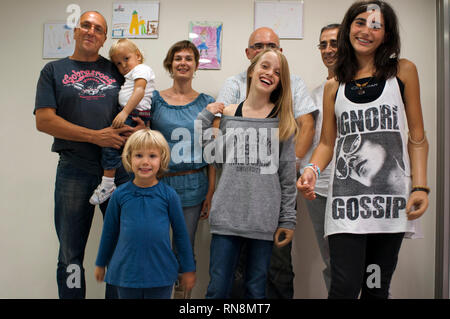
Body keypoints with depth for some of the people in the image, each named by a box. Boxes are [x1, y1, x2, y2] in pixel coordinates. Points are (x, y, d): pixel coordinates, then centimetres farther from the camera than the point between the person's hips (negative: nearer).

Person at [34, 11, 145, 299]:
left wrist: (142, 127, -9)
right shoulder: (54, 70, 8)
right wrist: (96, 136, -13)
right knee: (71, 254, 7)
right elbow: (44, 120, -4)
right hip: (74, 170, -1)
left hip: (120, 168, 2)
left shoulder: (117, 69, 13)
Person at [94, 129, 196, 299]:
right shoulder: (120, 194, -3)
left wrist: (188, 269, 8)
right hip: (126, 273, 1)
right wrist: (100, 264, 17)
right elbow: (109, 232, 9)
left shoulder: (169, 195, -5)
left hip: (161, 275, -1)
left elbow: (180, 233, 3)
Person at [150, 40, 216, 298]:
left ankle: (183, 295, 24)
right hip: (159, 183, 0)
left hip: (193, 186, 1)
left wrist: (211, 191, 2)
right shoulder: (155, 99, 4)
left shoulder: (206, 102, 7)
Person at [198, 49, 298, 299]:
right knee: (218, 289, 5)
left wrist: (288, 219, 1)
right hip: (227, 214, 1)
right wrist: (205, 117, 3)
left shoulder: (282, 119, 5)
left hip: (264, 217, 0)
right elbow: (217, 158, 5)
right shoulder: (228, 114, 8)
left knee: (256, 289, 9)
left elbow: (288, 176, 4)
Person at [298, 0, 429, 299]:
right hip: (347, 196, 0)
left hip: (392, 196, 0)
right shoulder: (334, 86, 10)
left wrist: (420, 187, -5)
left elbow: (417, 136, 5)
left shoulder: (403, 71, 7)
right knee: (345, 287, -9)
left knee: (377, 287, 7)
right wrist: (313, 170, -8)